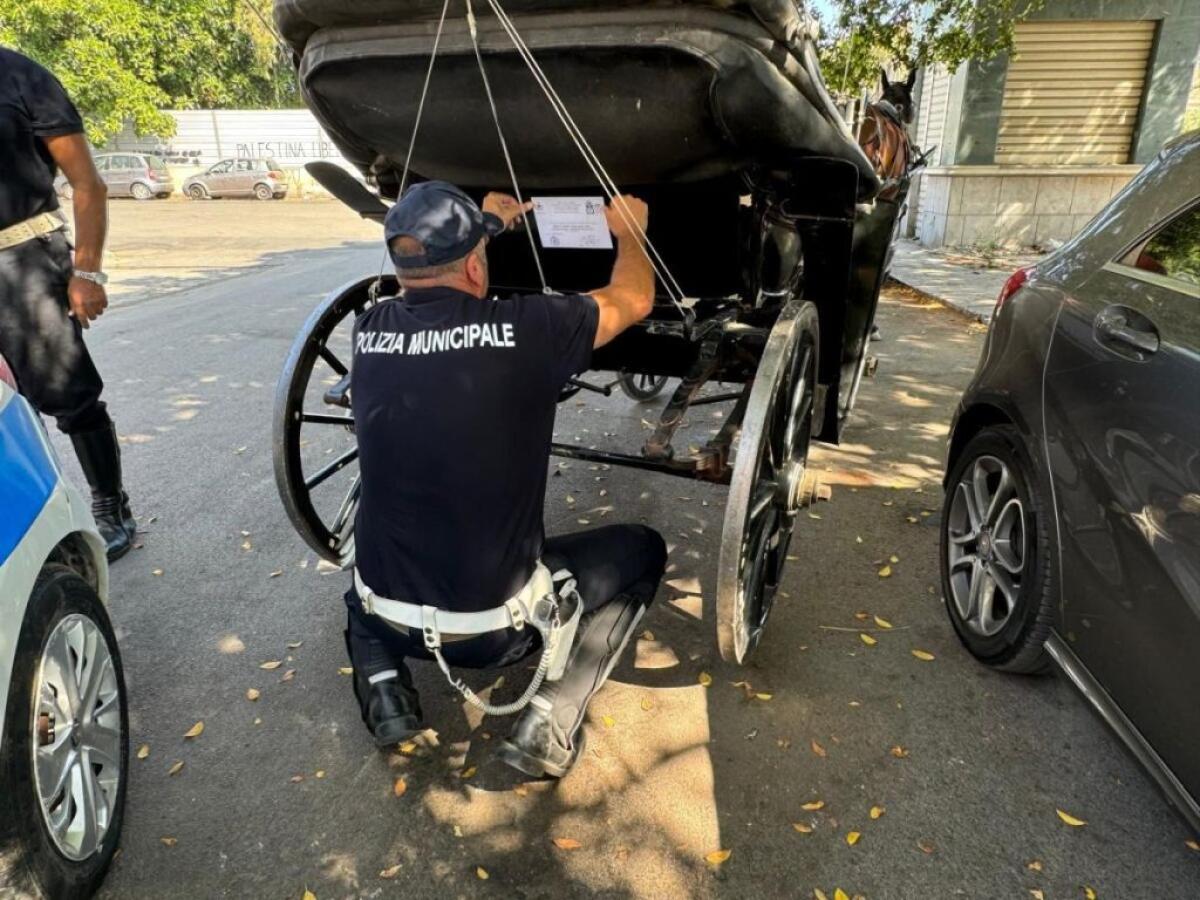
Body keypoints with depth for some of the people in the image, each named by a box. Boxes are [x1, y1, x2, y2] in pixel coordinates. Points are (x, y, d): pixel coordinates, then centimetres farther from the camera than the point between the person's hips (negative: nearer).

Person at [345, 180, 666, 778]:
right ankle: (550, 719, 3)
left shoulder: (369, 331, -5)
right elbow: (634, 299, 1)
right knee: (641, 550, 17)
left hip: (386, 615, 4)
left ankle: (383, 686, 15)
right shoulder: (525, 328, -18)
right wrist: (628, 231, 21)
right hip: (495, 625, -4)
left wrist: (485, 223, 31)